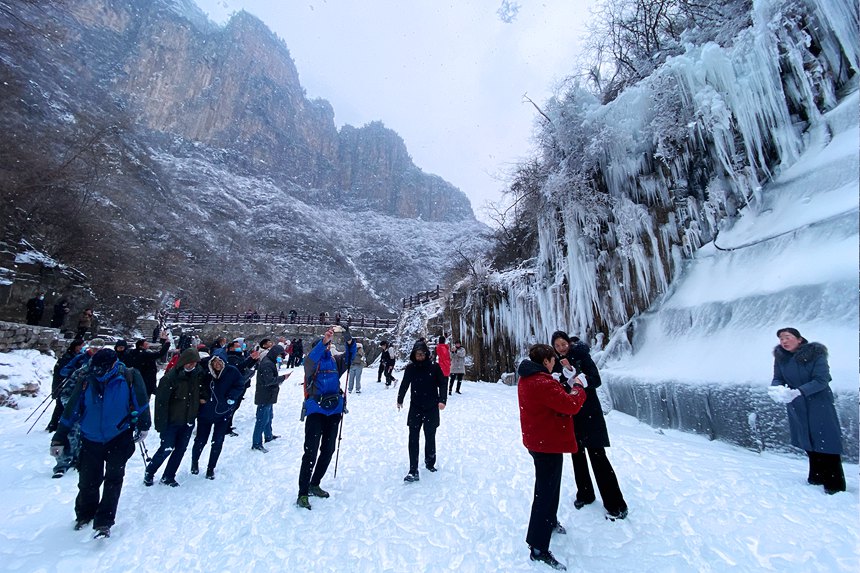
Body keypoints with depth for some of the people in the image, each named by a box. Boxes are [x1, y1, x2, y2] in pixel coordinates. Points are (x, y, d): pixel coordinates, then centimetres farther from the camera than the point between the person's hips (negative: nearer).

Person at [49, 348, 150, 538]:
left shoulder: (129, 378, -16)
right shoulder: (86, 381, -10)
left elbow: (141, 403, -6)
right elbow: (71, 411, 2)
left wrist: (142, 426, 0)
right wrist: (59, 439, 6)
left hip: (119, 438, -2)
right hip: (91, 439, 2)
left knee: (113, 478, -2)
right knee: (88, 481, 11)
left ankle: (104, 522, 10)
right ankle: (84, 515, 38)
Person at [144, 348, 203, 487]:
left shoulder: (198, 374, -4)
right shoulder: (170, 377, -19)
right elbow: (161, 401, -16)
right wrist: (161, 424, -16)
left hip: (188, 421, 5)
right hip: (171, 421, -4)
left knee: (181, 449, 11)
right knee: (166, 449, 4)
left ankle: (168, 476, 28)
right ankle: (149, 473, 30)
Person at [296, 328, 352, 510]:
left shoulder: (336, 361, 7)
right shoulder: (313, 360, -4)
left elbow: (349, 357, -10)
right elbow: (311, 358, -27)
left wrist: (348, 340, -28)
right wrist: (323, 341, -43)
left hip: (334, 411, 5)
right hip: (315, 410, -5)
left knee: (328, 450, 15)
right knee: (311, 451, -6)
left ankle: (314, 484, 33)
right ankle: (303, 493, 6)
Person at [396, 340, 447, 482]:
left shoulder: (434, 368, -8)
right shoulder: (410, 368, -3)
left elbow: (442, 384, -4)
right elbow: (404, 384, 10)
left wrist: (442, 400, -17)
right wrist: (400, 400, 20)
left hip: (432, 408, -1)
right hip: (415, 408, 1)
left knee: (430, 437, 11)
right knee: (413, 438, -3)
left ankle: (430, 463, 33)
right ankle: (413, 471, 1)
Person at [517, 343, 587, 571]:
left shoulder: (527, 379, 4)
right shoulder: (543, 383, -28)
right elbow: (571, 405, -26)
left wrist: (567, 387, -4)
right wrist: (577, 388, -8)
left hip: (537, 441, 10)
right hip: (549, 444, -10)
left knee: (546, 486, 28)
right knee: (547, 492, 0)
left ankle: (549, 521, 49)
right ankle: (538, 548, 10)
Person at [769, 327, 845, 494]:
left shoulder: (816, 354, -16)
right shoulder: (780, 357, -4)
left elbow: (821, 381, -19)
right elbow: (778, 379, -2)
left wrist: (797, 392, -31)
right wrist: (776, 389, -24)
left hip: (819, 405, -4)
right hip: (796, 407, 4)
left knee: (826, 442, -3)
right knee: (808, 443, 14)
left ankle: (835, 485, 10)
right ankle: (817, 477, 29)